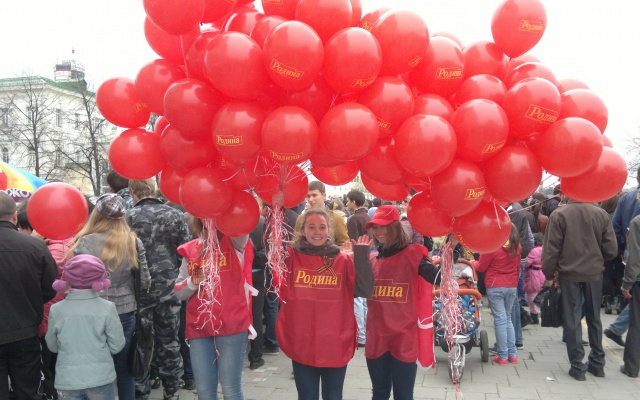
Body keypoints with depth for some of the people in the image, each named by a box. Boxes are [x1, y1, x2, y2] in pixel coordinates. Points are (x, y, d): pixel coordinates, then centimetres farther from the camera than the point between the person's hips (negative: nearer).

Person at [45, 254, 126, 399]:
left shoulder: (56, 310, -6)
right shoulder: (107, 308, -12)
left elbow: (52, 346, 7)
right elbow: (117, 345, -5)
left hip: (67, 380, 1)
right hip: (100, 378, -1)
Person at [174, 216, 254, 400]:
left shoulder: (235, 243, -1)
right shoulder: (191, 250, 9)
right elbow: (179, 292, 10)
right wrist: (194, 281, -9)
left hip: (231, 325, -3)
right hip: (199, 327, 4)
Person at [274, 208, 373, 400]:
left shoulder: (343, 260, 1)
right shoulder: (290, 257, -1)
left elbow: (365, 290, -9)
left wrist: (362, 256, -16)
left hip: (336, 345, 1)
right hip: (302, 345, -1)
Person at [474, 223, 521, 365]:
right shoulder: (517, 247, 3)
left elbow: (481, 267, -4)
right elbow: (517, 267, 14)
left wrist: (473, 263, 17)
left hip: (495, 287, -5)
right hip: (512, 287, 5)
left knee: (500, 320, 0)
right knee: (508, 319, 16)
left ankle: (502, 356, 4)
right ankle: (513, 354, 16)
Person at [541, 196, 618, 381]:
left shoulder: (559, 214, -13)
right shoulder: (601, 214, -5)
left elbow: (551, 249, -11)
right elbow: (611, 249, -1)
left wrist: (549, 274, 1)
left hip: (569, 274, -3)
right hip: (594, 273, 3)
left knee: (572, 319, 6)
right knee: (594, 317, 17)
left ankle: (577, 366, 9)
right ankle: (597, 362, 26)